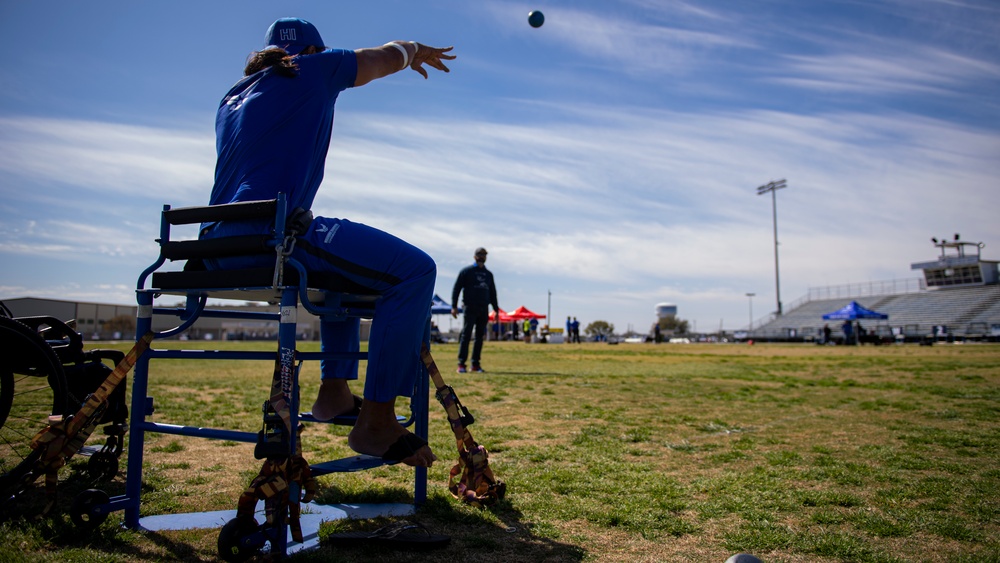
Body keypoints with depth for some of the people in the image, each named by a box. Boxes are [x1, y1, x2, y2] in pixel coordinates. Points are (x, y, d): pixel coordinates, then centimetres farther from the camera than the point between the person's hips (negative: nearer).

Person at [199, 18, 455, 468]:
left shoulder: (233, 97, 29)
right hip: (269, 235, -9)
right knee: (415, 270, -12)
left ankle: (334, 391, 27)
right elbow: (388, 56, 22)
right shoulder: (311, 70, 9)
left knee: (345, 263, 30)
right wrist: (419, 52, 42)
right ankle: (376, 421, -13)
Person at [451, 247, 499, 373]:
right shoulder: (466, 271, 4)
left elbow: (492, 293, 23)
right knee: (466, 335, -9)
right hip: (470, 308, -5)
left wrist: (496, 310, 15)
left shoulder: (489, 274, 18)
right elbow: (456, 288, 1)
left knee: (480, 337, 4)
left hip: (484, 310, 5)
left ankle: (476, 364, 10)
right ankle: (461, 364, -8)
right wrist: (454, 307, -9)